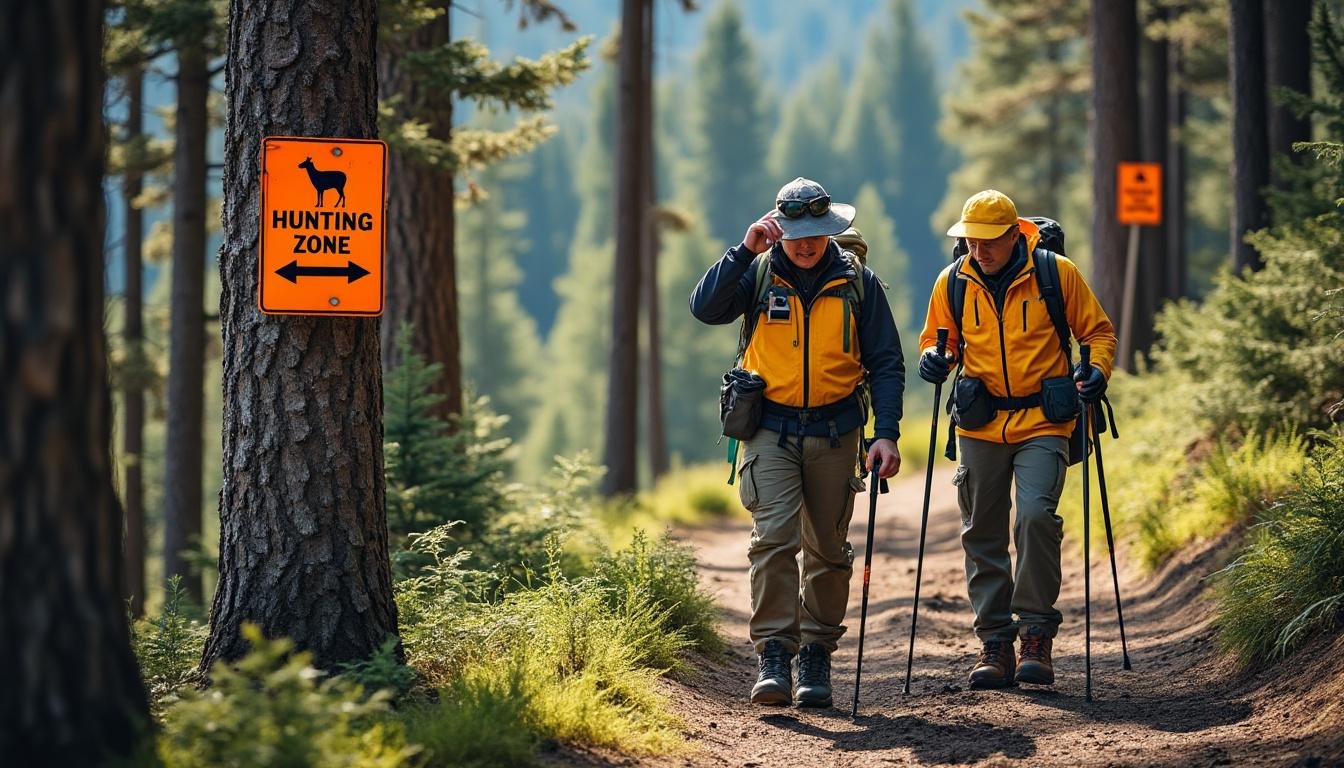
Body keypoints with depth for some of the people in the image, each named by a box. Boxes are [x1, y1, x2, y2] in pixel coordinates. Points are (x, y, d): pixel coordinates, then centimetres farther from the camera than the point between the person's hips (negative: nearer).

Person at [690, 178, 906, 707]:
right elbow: (705, 308, -15)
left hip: (834, 431, 1)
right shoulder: (757, 273, 1)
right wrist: (745, 249, -21)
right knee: (773, 537, -16)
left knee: (827, 550, 7)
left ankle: (817, 657, 18)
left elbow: (886, 363, 3)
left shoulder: (856, 281, 1)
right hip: (771, 429, -1)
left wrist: (886, 434, -7)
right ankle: (774, 656, -16)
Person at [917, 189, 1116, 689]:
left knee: (1036, 516, -20)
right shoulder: (953, 283, 4)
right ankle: (994, 643, 14)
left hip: (1043, 423, -3)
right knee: (982, 534, 5)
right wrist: (934, 358, -5)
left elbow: (1098, 332, 7)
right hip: (980, 427, 4)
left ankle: (1037, 635, -10)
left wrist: (1096, 371, -13)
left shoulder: (1057, 274, -3)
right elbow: (937, 339, 18)